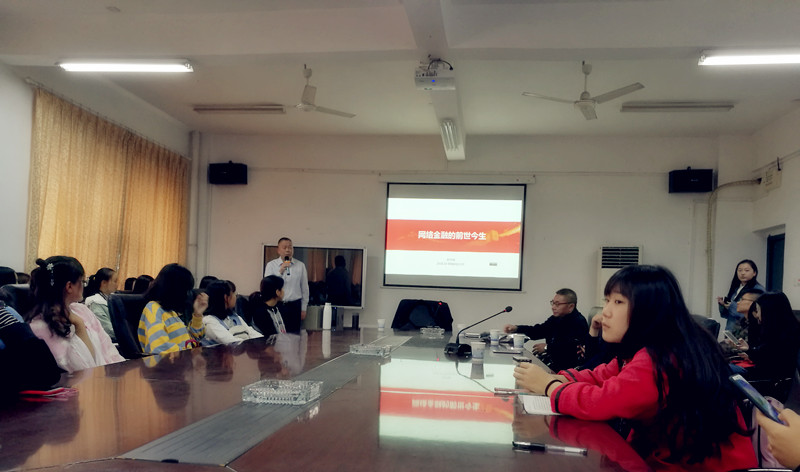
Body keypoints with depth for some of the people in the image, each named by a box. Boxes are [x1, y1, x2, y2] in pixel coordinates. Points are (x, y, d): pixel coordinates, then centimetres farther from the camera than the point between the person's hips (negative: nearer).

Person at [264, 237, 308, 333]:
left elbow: (305, 289, 9)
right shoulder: (271, 265, 2)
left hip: (294, 306, 1)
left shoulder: (300, 266, 5)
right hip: (277, 305, -1)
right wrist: (280, 271, -17)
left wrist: (303, 309, 8)